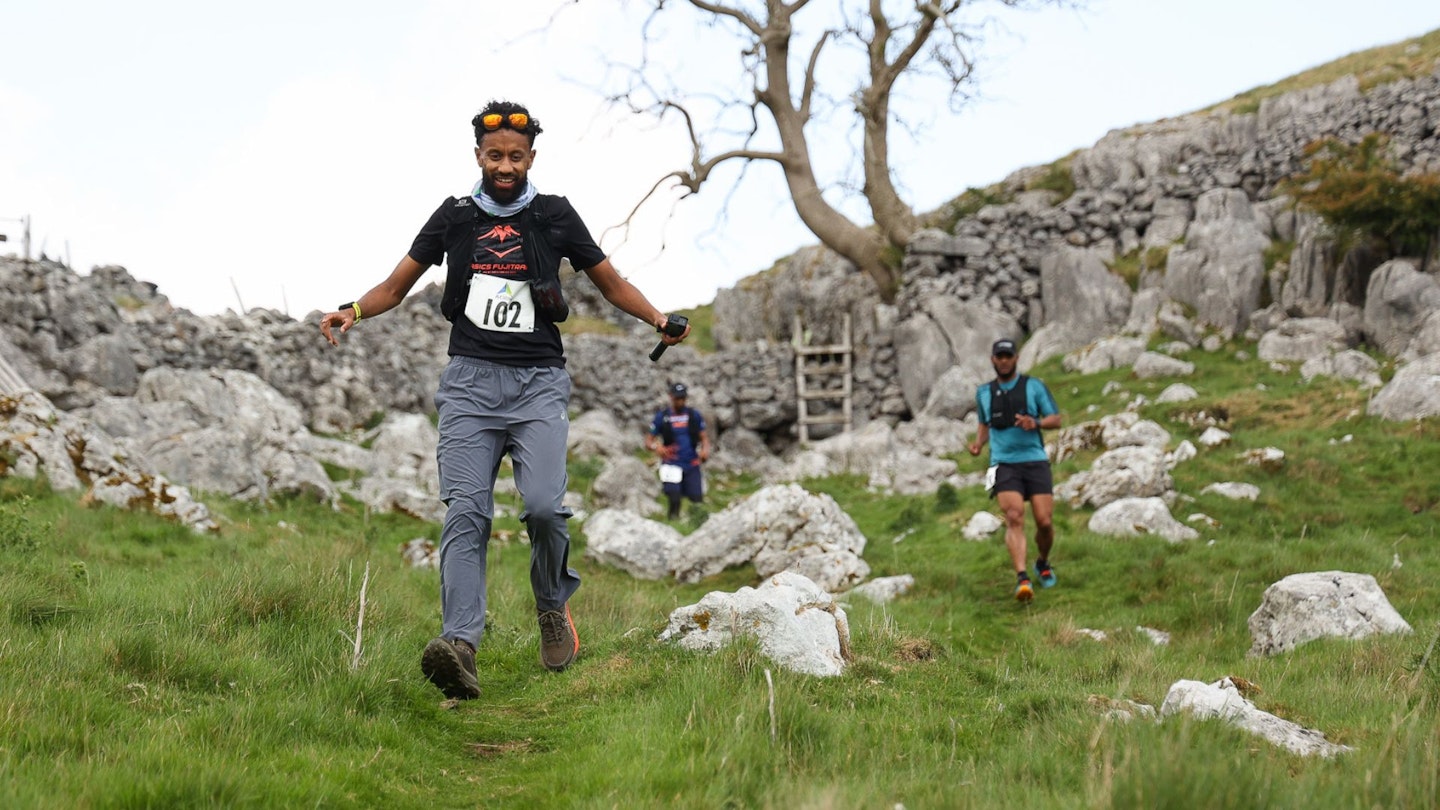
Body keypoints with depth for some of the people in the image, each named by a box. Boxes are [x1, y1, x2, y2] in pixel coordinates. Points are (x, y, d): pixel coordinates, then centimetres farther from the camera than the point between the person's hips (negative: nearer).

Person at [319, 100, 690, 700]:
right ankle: (459, 646, -26)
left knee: (543, 504, -18)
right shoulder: (454, 216, 12)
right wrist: (353, 311, -4)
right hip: (470, 379, 1)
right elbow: (397, 285, 16)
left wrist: (658, 319, 0)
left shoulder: (554, 216, 11)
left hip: (539, 381, -1)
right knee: (466, 512, -14)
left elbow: (611, 283, 17)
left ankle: (554, 607, 11)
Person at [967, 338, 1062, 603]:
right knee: (1014, 518, -19)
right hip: (1004, 463, 0)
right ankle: (1022, 579, -27)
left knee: (1044, 521, -5)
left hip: (1035, 460, 0)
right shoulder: (984, 393, 13)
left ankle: (1043, 563, 26)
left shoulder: (1034, 386, 5)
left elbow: (1056, 420, 6)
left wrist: (1035, 423, -15)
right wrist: (978, 443, 8)